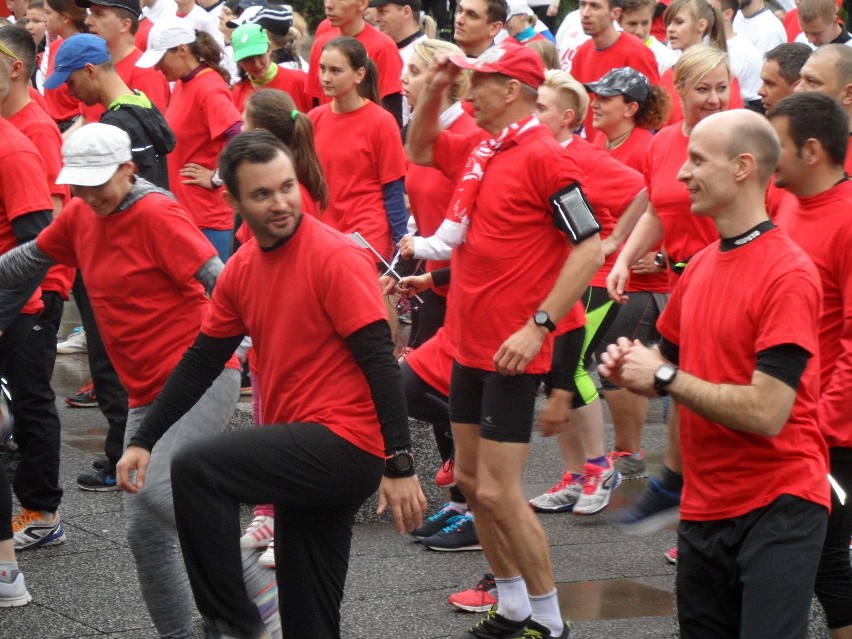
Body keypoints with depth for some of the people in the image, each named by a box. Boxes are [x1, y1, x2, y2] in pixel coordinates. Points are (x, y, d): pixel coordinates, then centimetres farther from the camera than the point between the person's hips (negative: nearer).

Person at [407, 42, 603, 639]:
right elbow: (419, 150, 28)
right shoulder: (479, 147, 8)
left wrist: (539, 326, -24)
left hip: (512, 351, -9)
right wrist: (434, 88, 11)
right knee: (471, 479, 14)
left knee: (498, 492, -8)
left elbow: (590, 247, -20)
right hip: (470, 343, 9)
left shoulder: (544, 155, -16)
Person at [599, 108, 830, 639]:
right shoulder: (701, 266, 10)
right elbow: (669, 362, 22)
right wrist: (633, 367, -1)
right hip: (704, 507, 8)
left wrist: (665, 376, -14)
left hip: (777, 507, -8)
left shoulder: (788, 273, -16)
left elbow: (766, 412, -22)